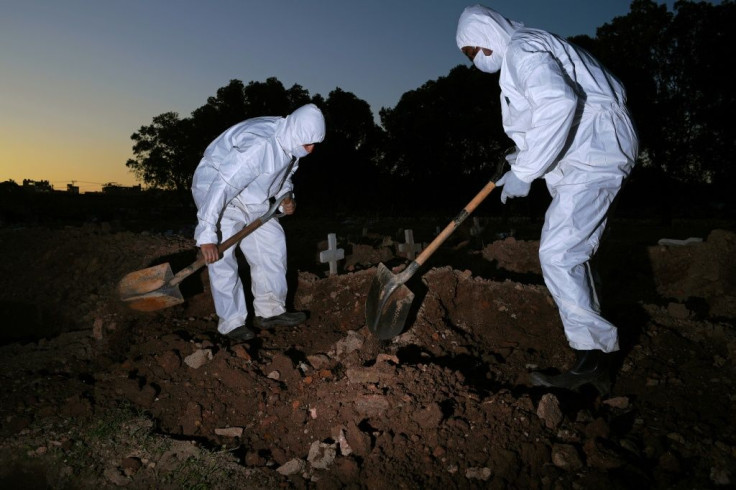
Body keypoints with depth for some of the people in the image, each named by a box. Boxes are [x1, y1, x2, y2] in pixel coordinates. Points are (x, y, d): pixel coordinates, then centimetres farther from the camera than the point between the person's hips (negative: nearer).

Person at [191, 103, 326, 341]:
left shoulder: (291, 141, -7)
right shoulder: (259, 145, -36)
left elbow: (283, 174, 14)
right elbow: (221, 186, -38)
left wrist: (286, 198, -7)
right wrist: (207, 236, -39)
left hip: (248, 196, 9)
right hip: (214, 190, -8)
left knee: (272, 243, 2)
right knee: (222, 257, -13)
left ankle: (270, 311, 10)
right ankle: (231, 322, -1)